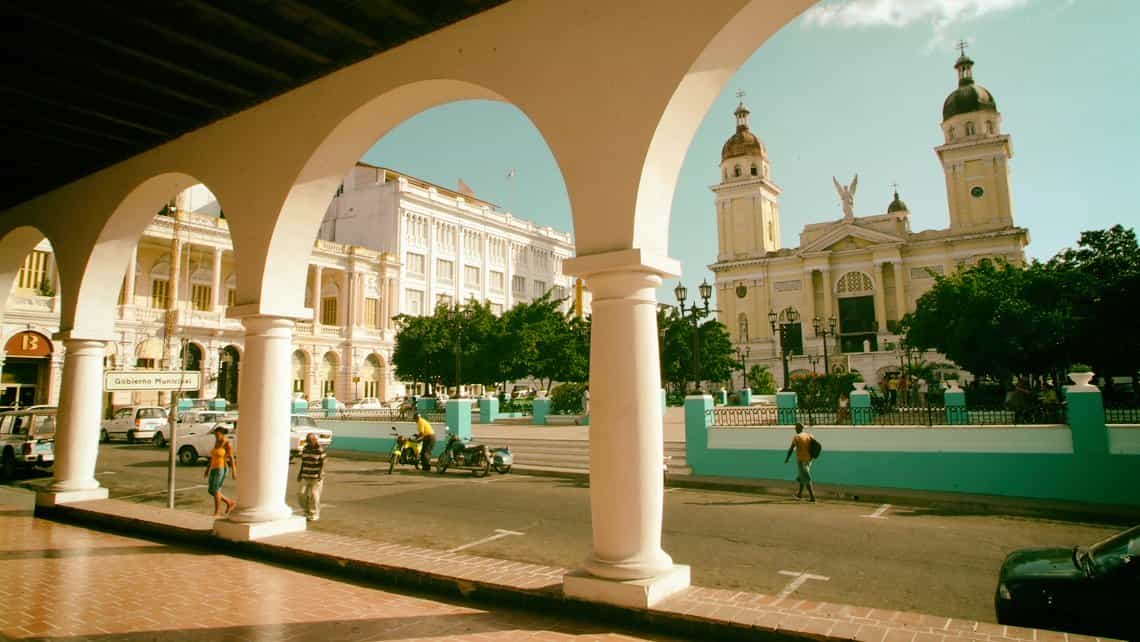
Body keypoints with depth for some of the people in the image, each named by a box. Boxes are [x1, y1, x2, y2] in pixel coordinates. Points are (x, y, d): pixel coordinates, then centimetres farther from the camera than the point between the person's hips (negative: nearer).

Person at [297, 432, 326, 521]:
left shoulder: (320, 450, -10)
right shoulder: (305, 449, 5)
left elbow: (323, 464, -9)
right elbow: (303, 463, 13)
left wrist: (321, 474, -19)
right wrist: (300, 474, 11)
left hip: (316, 477, -5)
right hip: (306, 476, 5)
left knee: (314, 495, -8)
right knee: (301, 493, -3)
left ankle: (314, 515, 9)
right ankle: (307, 511, 19)